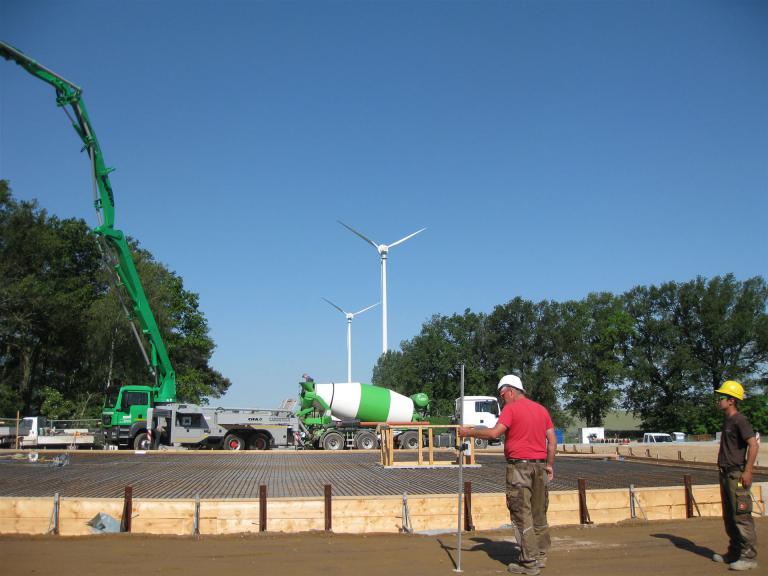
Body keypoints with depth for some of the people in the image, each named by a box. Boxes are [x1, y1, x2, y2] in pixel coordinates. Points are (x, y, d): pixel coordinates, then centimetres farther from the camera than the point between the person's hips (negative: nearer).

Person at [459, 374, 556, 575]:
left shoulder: (511, 409, -9)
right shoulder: (542, 409, 13)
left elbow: (494, 432, -20)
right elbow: (552, 440, 12)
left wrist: (469, 432, -11)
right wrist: (550, 465, 16)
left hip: (519, 466, -7)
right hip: (540, 466, 7)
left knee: (522, 514, -1)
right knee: (539, 513, 15)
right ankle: (540, 556, 23)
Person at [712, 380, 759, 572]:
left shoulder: (740, 420, -13)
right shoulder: (727, 421, 15)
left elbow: (753, 445, -21)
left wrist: (747, 471, -23)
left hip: (737, 474, -10)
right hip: (726, 474, 10)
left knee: (741, 516, -7)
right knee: (729, 516, 15)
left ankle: (749, 557, 0)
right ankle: (734, 553, 25)